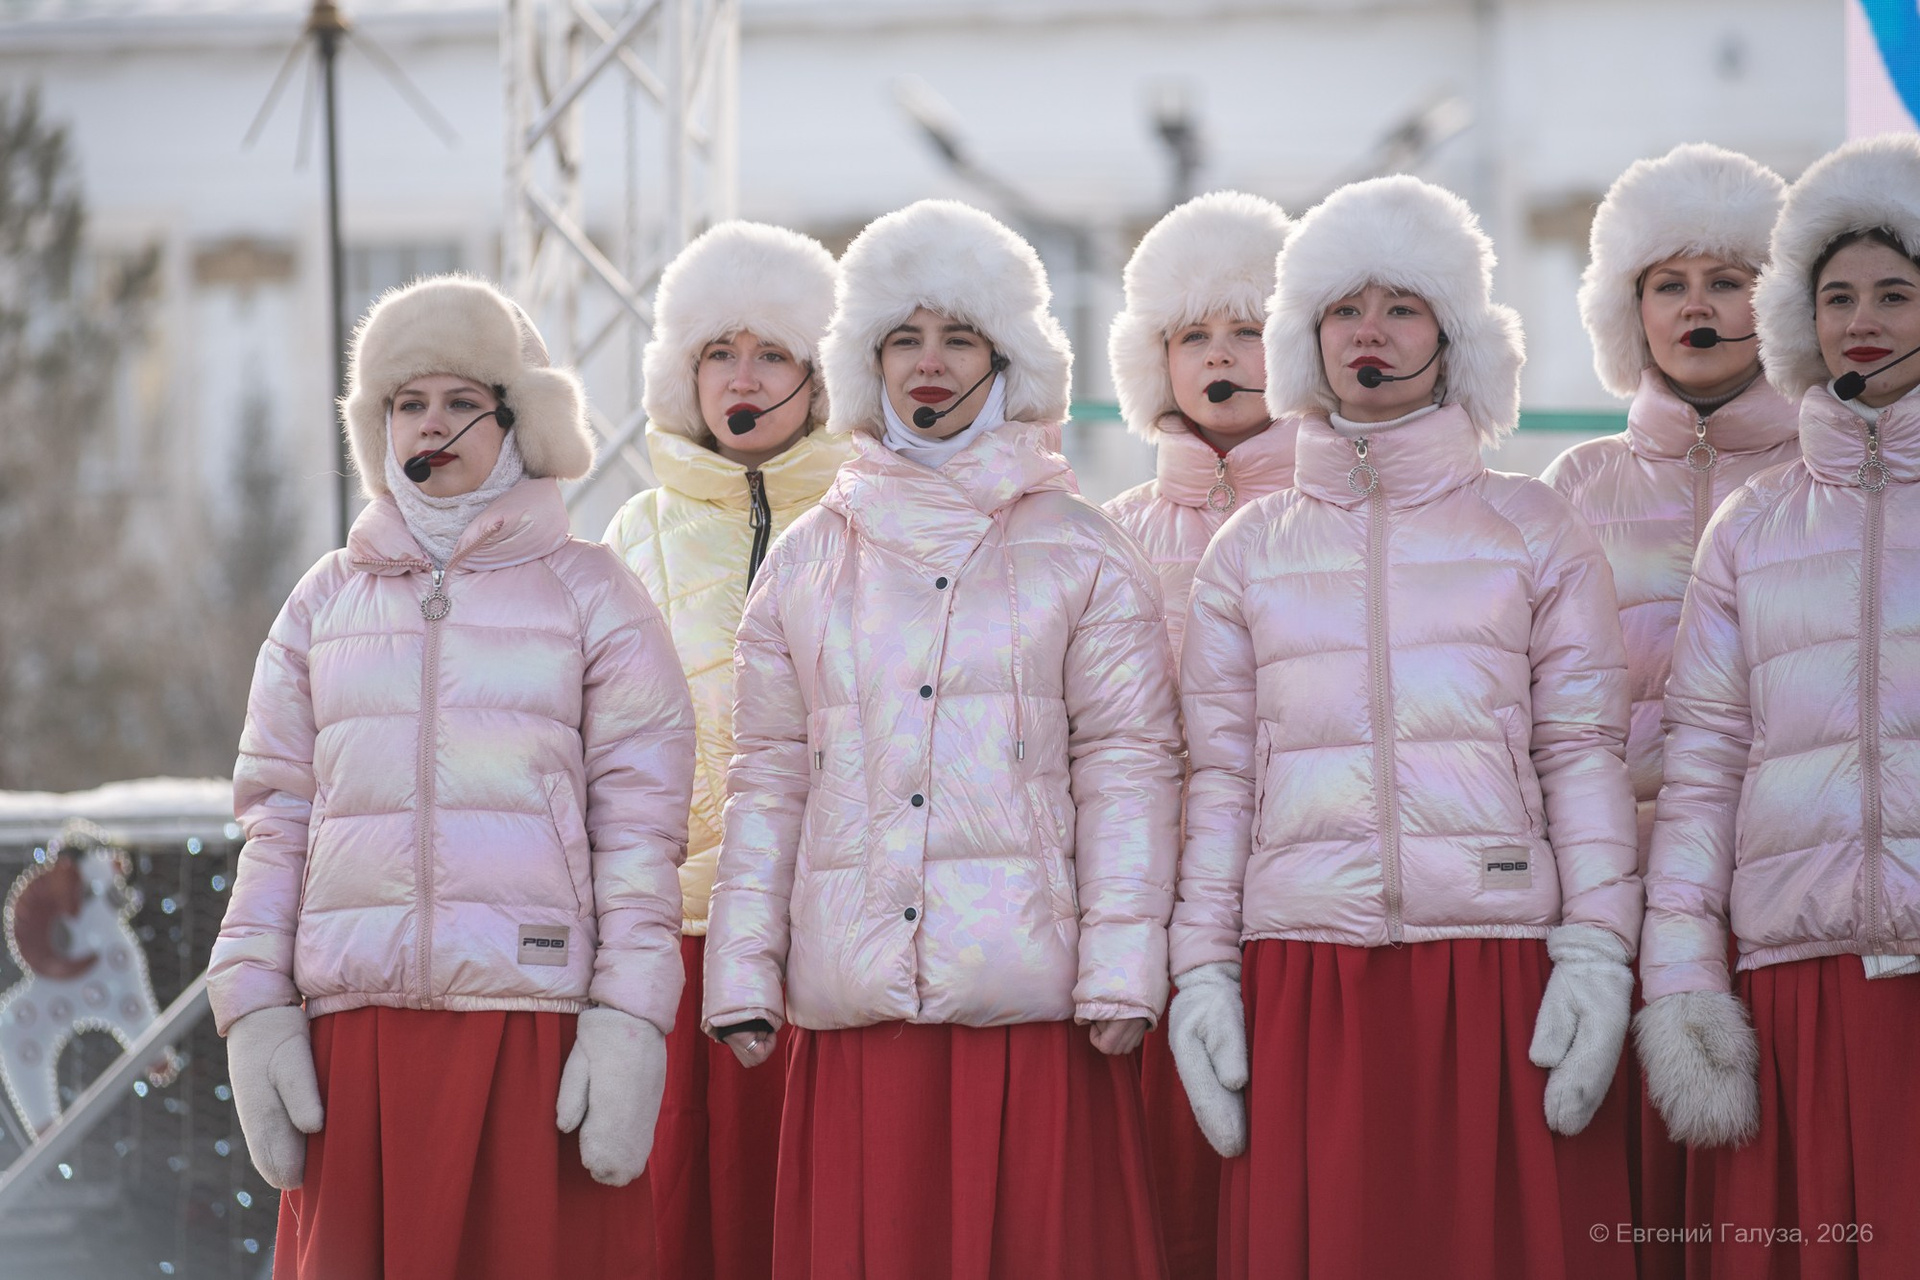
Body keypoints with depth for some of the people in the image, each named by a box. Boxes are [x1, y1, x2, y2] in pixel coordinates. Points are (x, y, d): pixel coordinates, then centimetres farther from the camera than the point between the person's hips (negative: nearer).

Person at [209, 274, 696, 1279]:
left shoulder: (589, 593, 8)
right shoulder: (329, 598, 17)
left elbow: (640, 822, 2)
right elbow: (277, 816, 15)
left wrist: (628, 1021, -8)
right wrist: (254, 1007, 4)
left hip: (537, 1024, -2)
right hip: (354, 1024, 3)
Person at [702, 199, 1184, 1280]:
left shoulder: (1081, 551, 8)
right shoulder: (809, 561, 15)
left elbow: (1128, 771, 3)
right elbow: (768, 781, 13)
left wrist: (1120, 975, -7)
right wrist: (743, 979, 5)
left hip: (1033, 1004, -2)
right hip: (854, 1008, 2)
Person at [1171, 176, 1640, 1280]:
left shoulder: (1536, 529, 10)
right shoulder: (1253, 547, 14)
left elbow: (1585, 754, 5)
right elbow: (1220, 776, 12)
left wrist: (1596, 954, -5)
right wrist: (1203, 971, 3)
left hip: (1497, 973, -1)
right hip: (1303, 977, 1)